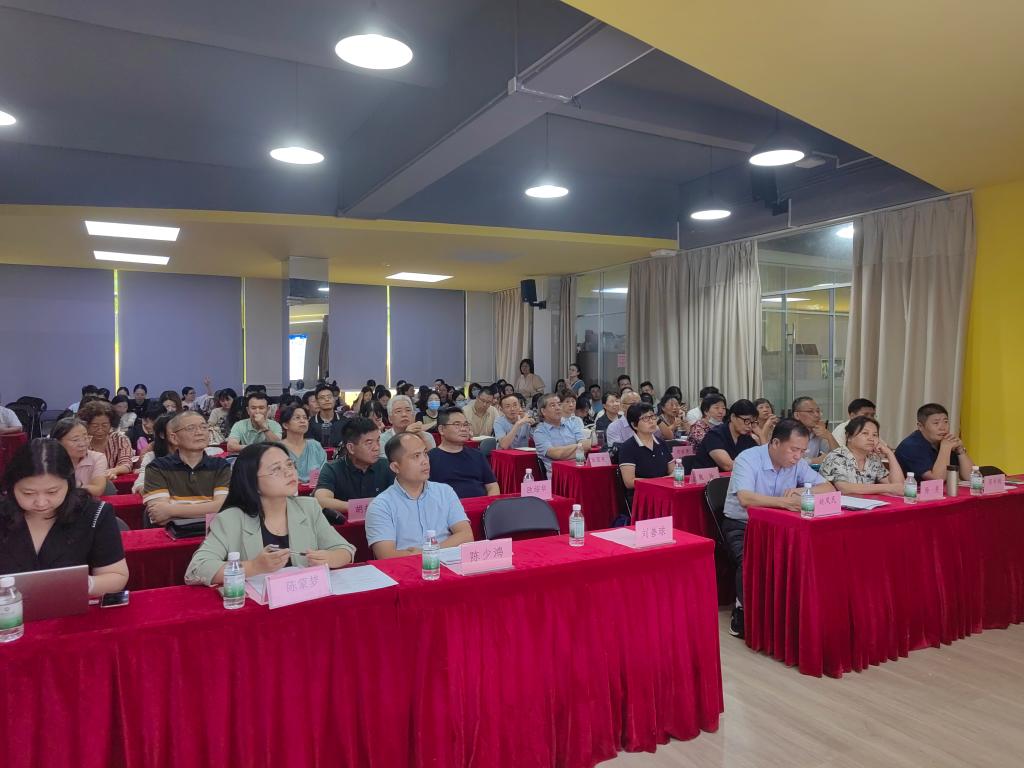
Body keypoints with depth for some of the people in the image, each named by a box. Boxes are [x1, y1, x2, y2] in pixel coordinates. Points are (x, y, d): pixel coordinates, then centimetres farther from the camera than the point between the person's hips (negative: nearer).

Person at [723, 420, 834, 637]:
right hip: (741, 526, -5)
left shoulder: (797, 463, 1)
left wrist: (801, 490, -17)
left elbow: (828, 488, 3)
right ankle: (743, 612, -11)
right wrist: (784, 502, -44)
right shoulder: (748, 459, -18)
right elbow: (745, 498, -33)